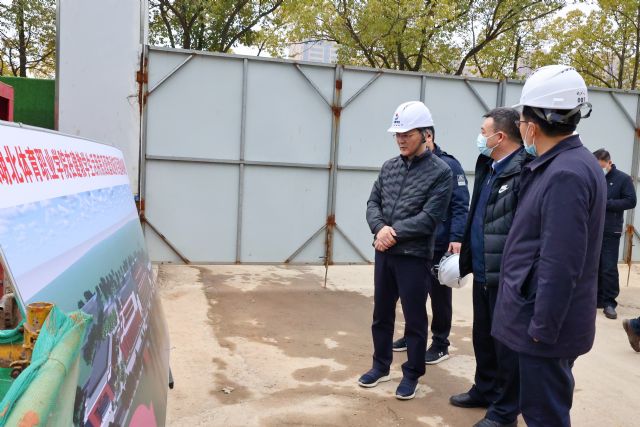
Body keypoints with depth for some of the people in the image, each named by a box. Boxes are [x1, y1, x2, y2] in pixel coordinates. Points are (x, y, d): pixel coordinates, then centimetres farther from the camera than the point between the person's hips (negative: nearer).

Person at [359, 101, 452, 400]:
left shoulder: (440, 171, -9)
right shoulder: (389, 167, 8)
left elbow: (430, 218, -15)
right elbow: (373, 202, 7)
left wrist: (394, 232, -17)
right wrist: (380, 229, -13)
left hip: (414, 256, -5)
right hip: (383, 253, 6)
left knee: (415, 319, 8)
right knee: (381, 314, 17)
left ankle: (412, 374, 25)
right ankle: (381, 366, 34)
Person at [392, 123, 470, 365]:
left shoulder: (448, 166, -9)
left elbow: (460, 205, -13)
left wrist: (456, 238, -22)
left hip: (439, 245, -5)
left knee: (439, 295, 7)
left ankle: (440, 344, 21)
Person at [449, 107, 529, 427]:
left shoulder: (526, 171, -18)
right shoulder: (488, 168, 12)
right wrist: (465, 257, 16)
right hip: (482, 272, 9)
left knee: (506, 343, 6)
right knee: (482, 338, 21)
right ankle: (484, 391, 40)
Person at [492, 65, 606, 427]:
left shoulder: (566, 174, -23)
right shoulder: (568, 164, 9)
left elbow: (559, 264, -25)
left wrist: (542, 327, -19)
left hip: (546, 323, -10)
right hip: (545, 317, 10)